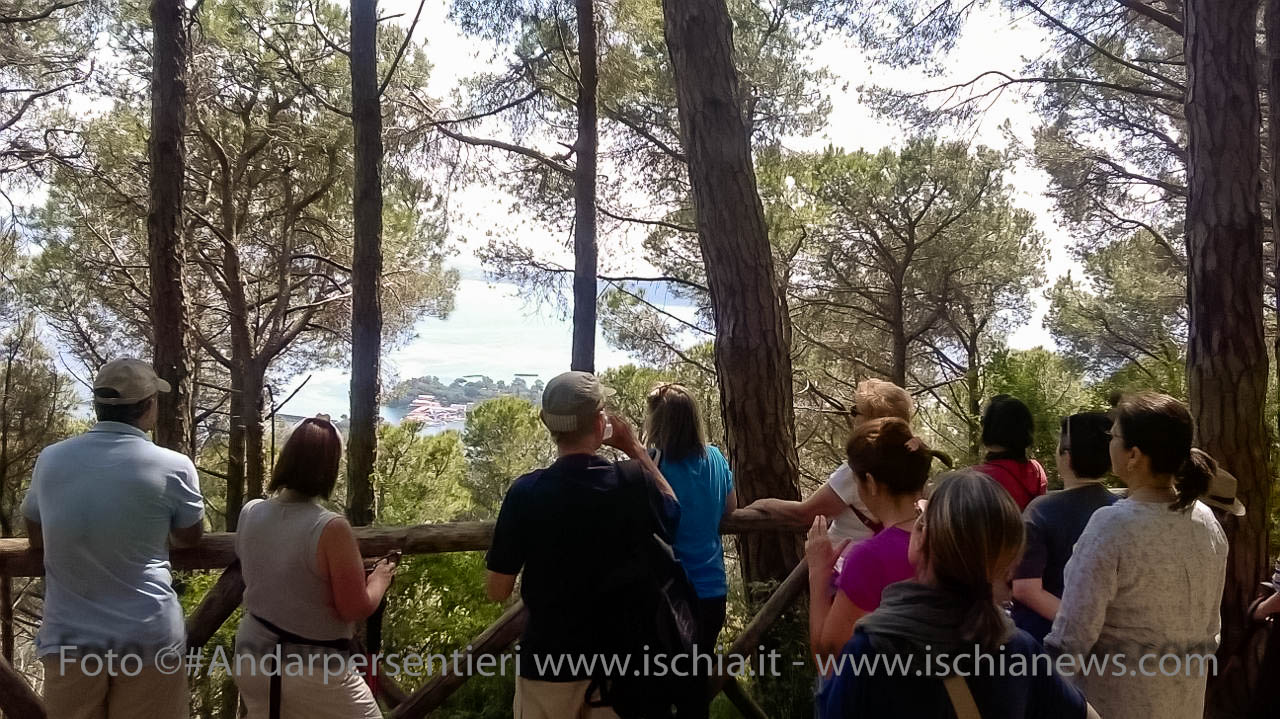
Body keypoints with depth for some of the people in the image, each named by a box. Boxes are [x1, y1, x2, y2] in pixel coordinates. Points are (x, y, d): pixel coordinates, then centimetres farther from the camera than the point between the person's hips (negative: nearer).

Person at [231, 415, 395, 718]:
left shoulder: (250, 513, -5)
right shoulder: (330, 528, -24)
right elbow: (356, 609, -18)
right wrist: (380, 578, 1)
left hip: (252, 659, 6)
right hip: (312, 671, -6)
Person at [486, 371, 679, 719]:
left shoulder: (526, 492, -18)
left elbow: (497, 590, -11)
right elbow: (672, 511, 10)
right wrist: (636, 449, 8)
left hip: (549, 658, -1)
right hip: (619, 656, 1)